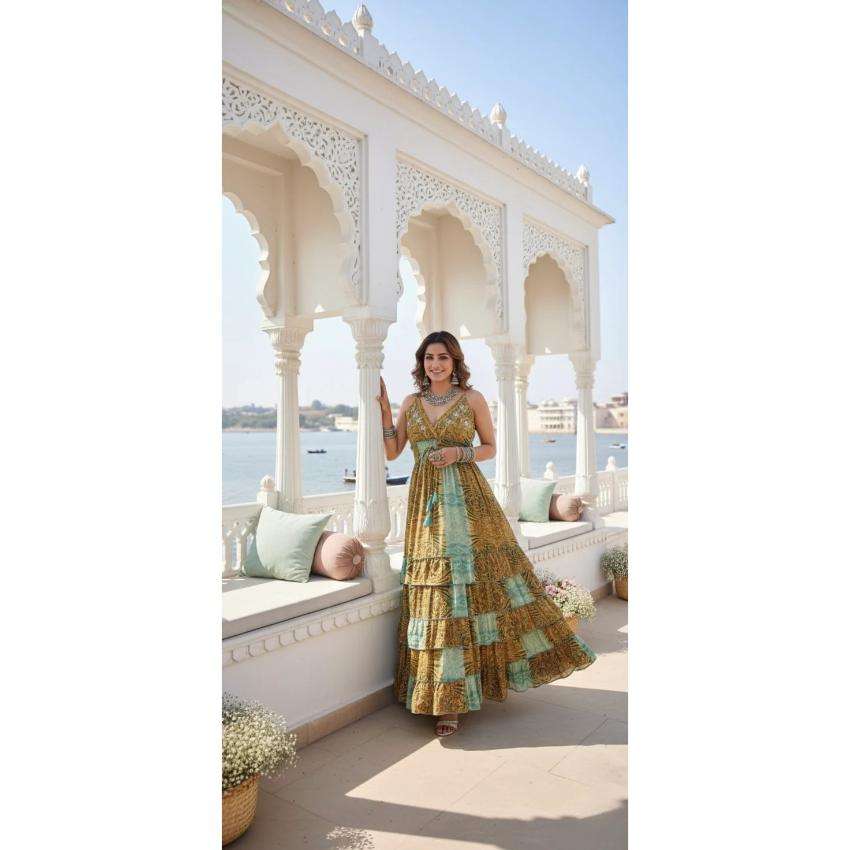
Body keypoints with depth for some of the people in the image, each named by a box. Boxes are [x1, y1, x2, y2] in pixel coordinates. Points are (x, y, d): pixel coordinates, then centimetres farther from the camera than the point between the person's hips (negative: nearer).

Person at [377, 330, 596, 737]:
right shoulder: (411, 402, 11)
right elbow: (391, 451, 10)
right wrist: (383, 409, 0)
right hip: (426, 503, 2)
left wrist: (458, 452, -10)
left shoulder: (472, 398, 3)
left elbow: (491, 447, 8)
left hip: (468, 500, -2)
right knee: (439, 590, 3)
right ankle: (447, 701, 15)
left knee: (480, 578, -5)